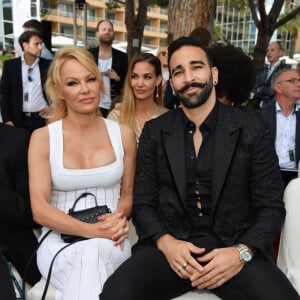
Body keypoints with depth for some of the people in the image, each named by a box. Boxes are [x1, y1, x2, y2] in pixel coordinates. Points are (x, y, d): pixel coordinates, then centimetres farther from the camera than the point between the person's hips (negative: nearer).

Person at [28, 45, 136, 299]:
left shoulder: (123, 134, 4)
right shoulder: (43, 138, -1)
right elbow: (40, 210, -8)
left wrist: (120, 217, -10)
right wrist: (93, 230, -20)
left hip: (111, 241, 2)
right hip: (59, 238, -1)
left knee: (93, 255, -33)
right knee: (88, 261, -34)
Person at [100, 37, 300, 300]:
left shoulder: (252, 129, 1)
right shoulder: (155, 132, 6)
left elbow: (271, 206, 1)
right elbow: (143, 203, 6)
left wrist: (242, 252, -16)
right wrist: (166, 243, -13)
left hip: (234, 247, 0)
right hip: (171, 245, 1)